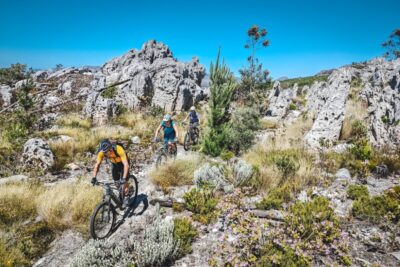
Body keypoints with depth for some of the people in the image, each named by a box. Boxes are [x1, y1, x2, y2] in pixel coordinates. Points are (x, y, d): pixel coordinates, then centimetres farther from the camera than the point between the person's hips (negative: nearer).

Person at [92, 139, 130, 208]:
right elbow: (97, 164, -22)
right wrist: (94, 177, -33)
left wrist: (124, 178, -52)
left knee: (124, 182, -13)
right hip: (114, 164, 4)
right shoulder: (102, 152, -28)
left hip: (122, 163, -4)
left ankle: (126, 198, 7)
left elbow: (126, 165, -44)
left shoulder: (119, 149, -41)